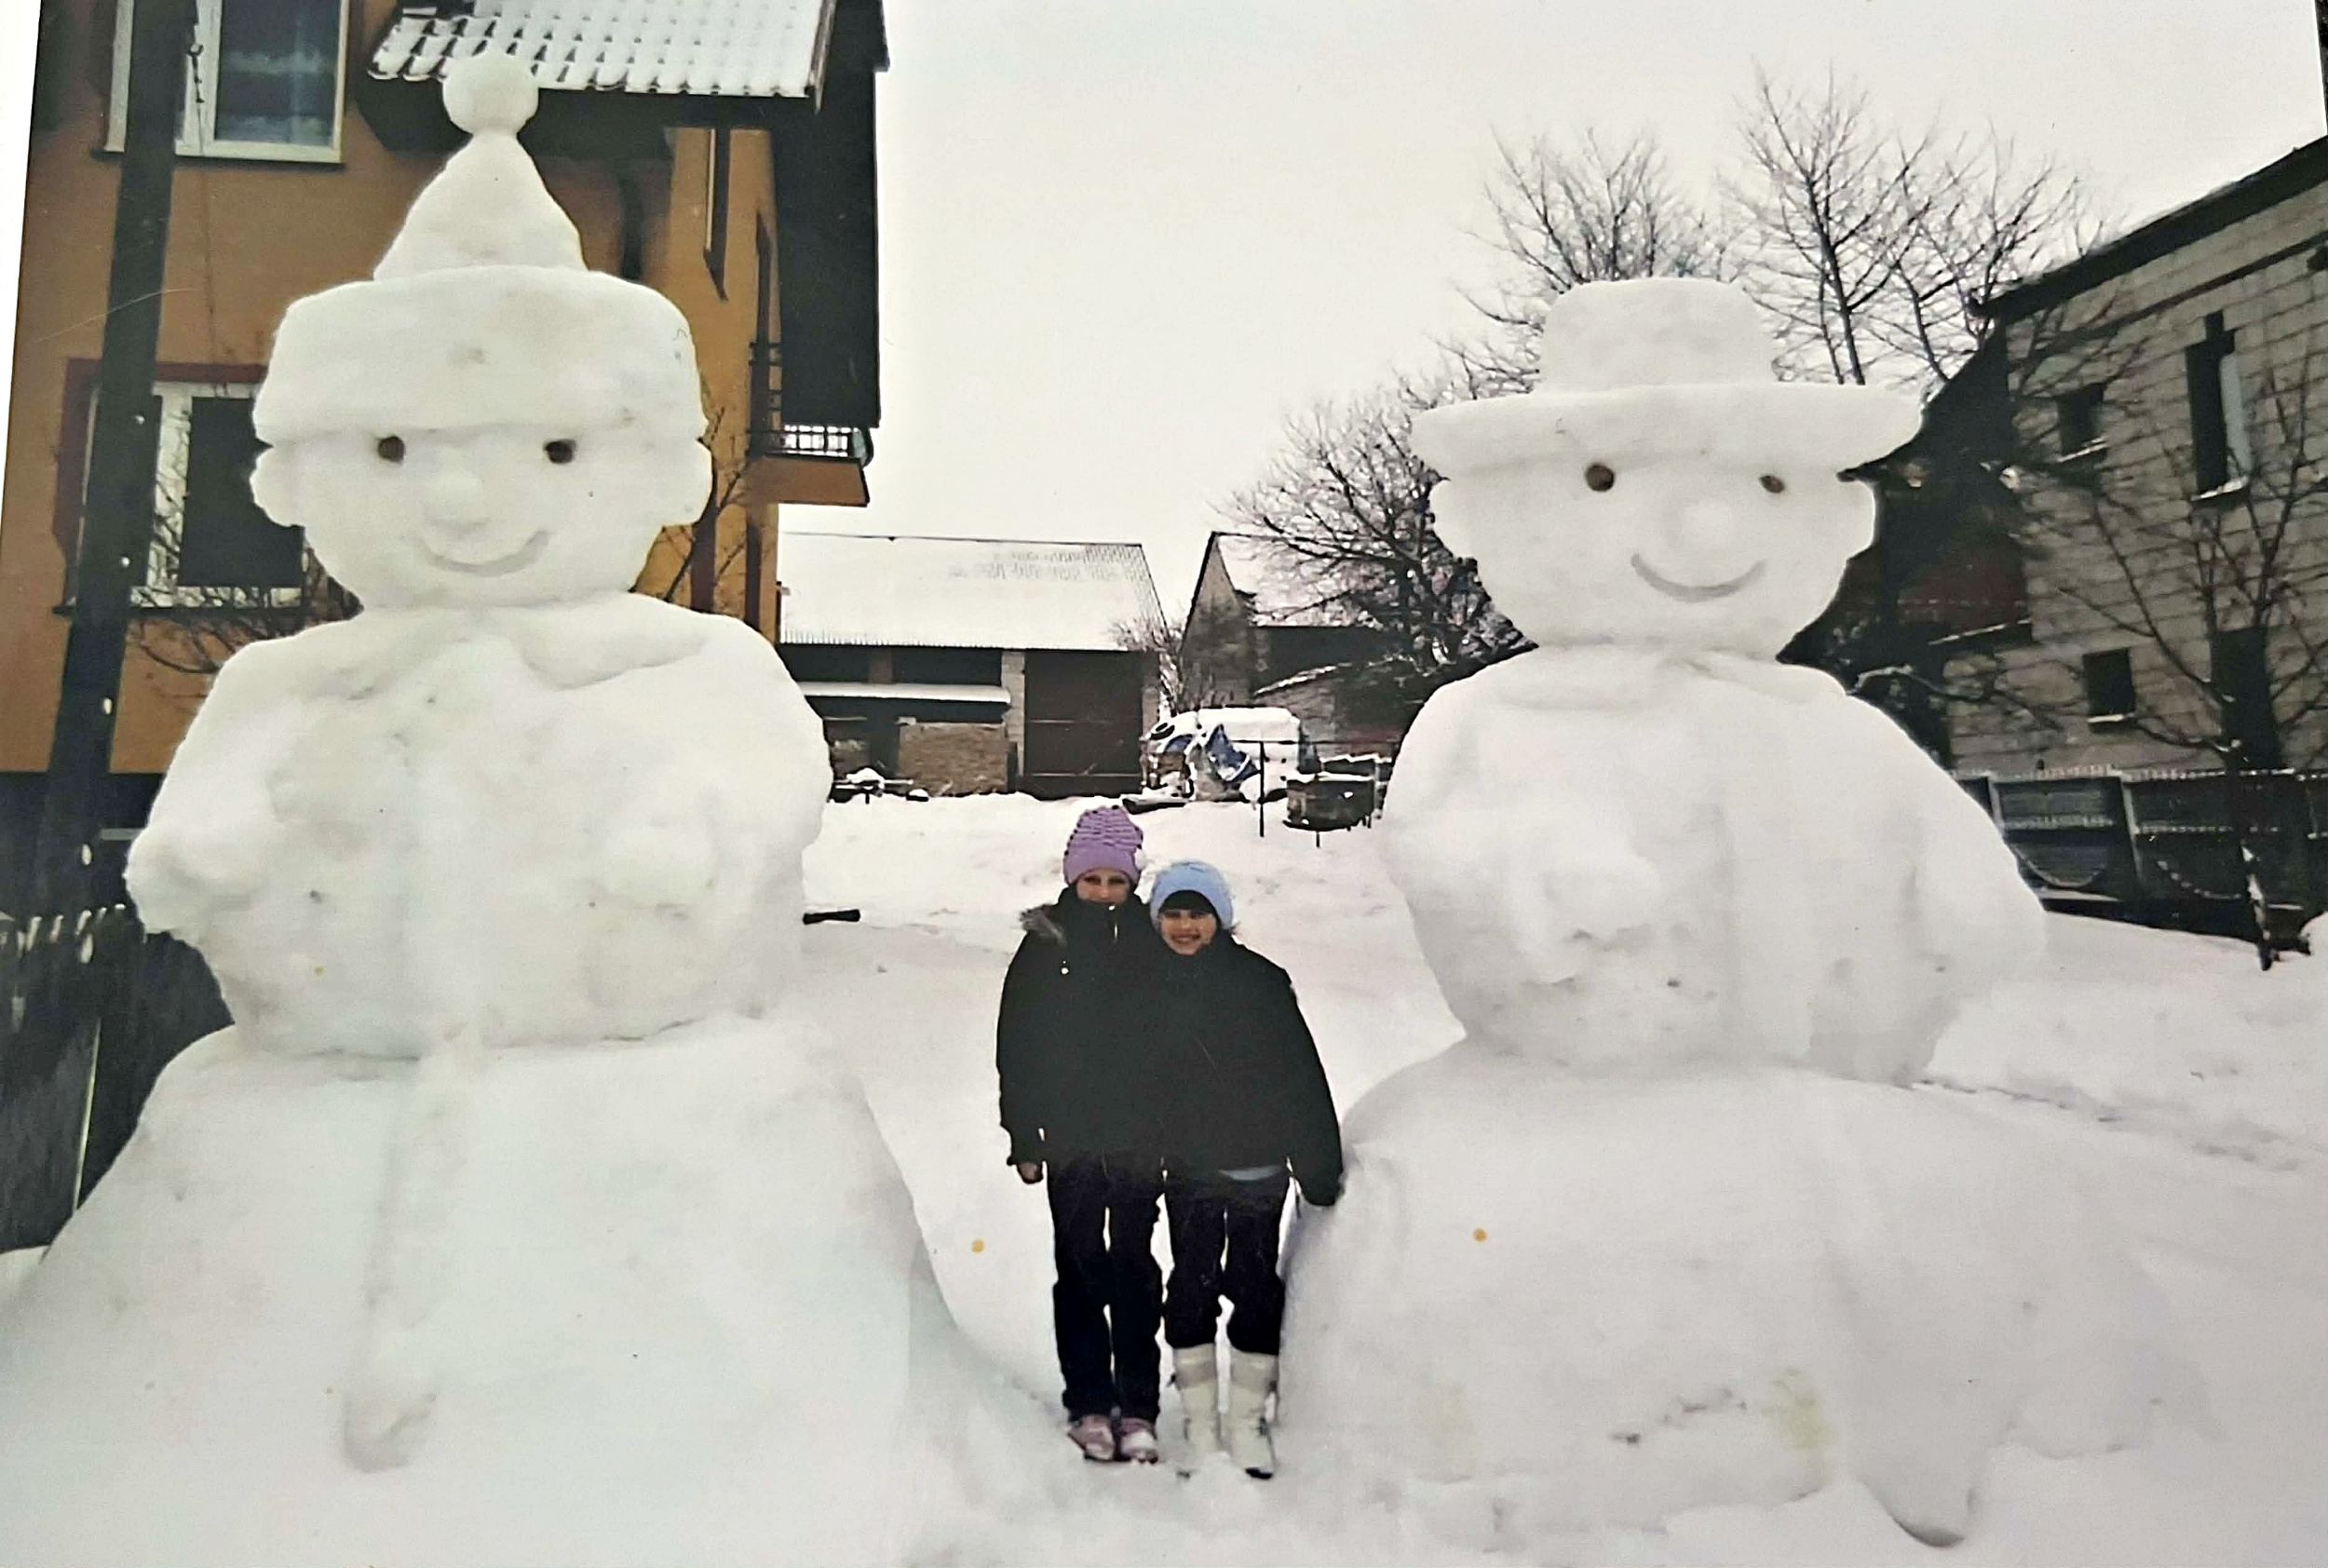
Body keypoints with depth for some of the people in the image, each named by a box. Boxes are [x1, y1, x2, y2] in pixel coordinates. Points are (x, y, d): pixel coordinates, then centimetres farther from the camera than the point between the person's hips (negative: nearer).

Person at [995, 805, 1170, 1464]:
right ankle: (1090, 1404, 19)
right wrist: (1024, 1139, -1)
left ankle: (1137, 1408, 17)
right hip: (1071, 1139, 0)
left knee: (1134, 1272, 8)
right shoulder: (1045, 947, 0)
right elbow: (1016, 1048, 2)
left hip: (1139, 1139, 0)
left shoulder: (1152, 944, 0)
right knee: (1081, 1273, 7)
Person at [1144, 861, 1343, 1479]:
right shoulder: (1149, 985, 2)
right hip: (1188, 1165, 2)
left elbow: (1303, 1077, -6)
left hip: (1259, 1163, -2)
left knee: (1254, 1287, 4)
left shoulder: (1262, 981, -6)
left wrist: (1320, 1167, -8)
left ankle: (1248, 1423, 19)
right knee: (1192, 1288, 5)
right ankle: (1201, 1425, 18)